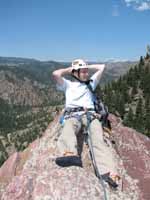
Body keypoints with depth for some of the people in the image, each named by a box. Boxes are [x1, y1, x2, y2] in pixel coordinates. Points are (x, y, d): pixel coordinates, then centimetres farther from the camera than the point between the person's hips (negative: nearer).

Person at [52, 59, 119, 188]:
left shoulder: (91, 83, 36)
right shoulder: (68, 84, 27)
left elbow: (102, 67, 38)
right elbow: (56, 74, 10)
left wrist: (87, 67, 39)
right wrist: (68, 70, 25)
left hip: (90, 114, 2)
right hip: (73, 115, -1)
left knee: (98, 140, -29)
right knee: (68, 129, -39)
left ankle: (109, 173, -50)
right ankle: (71, 155, -66)